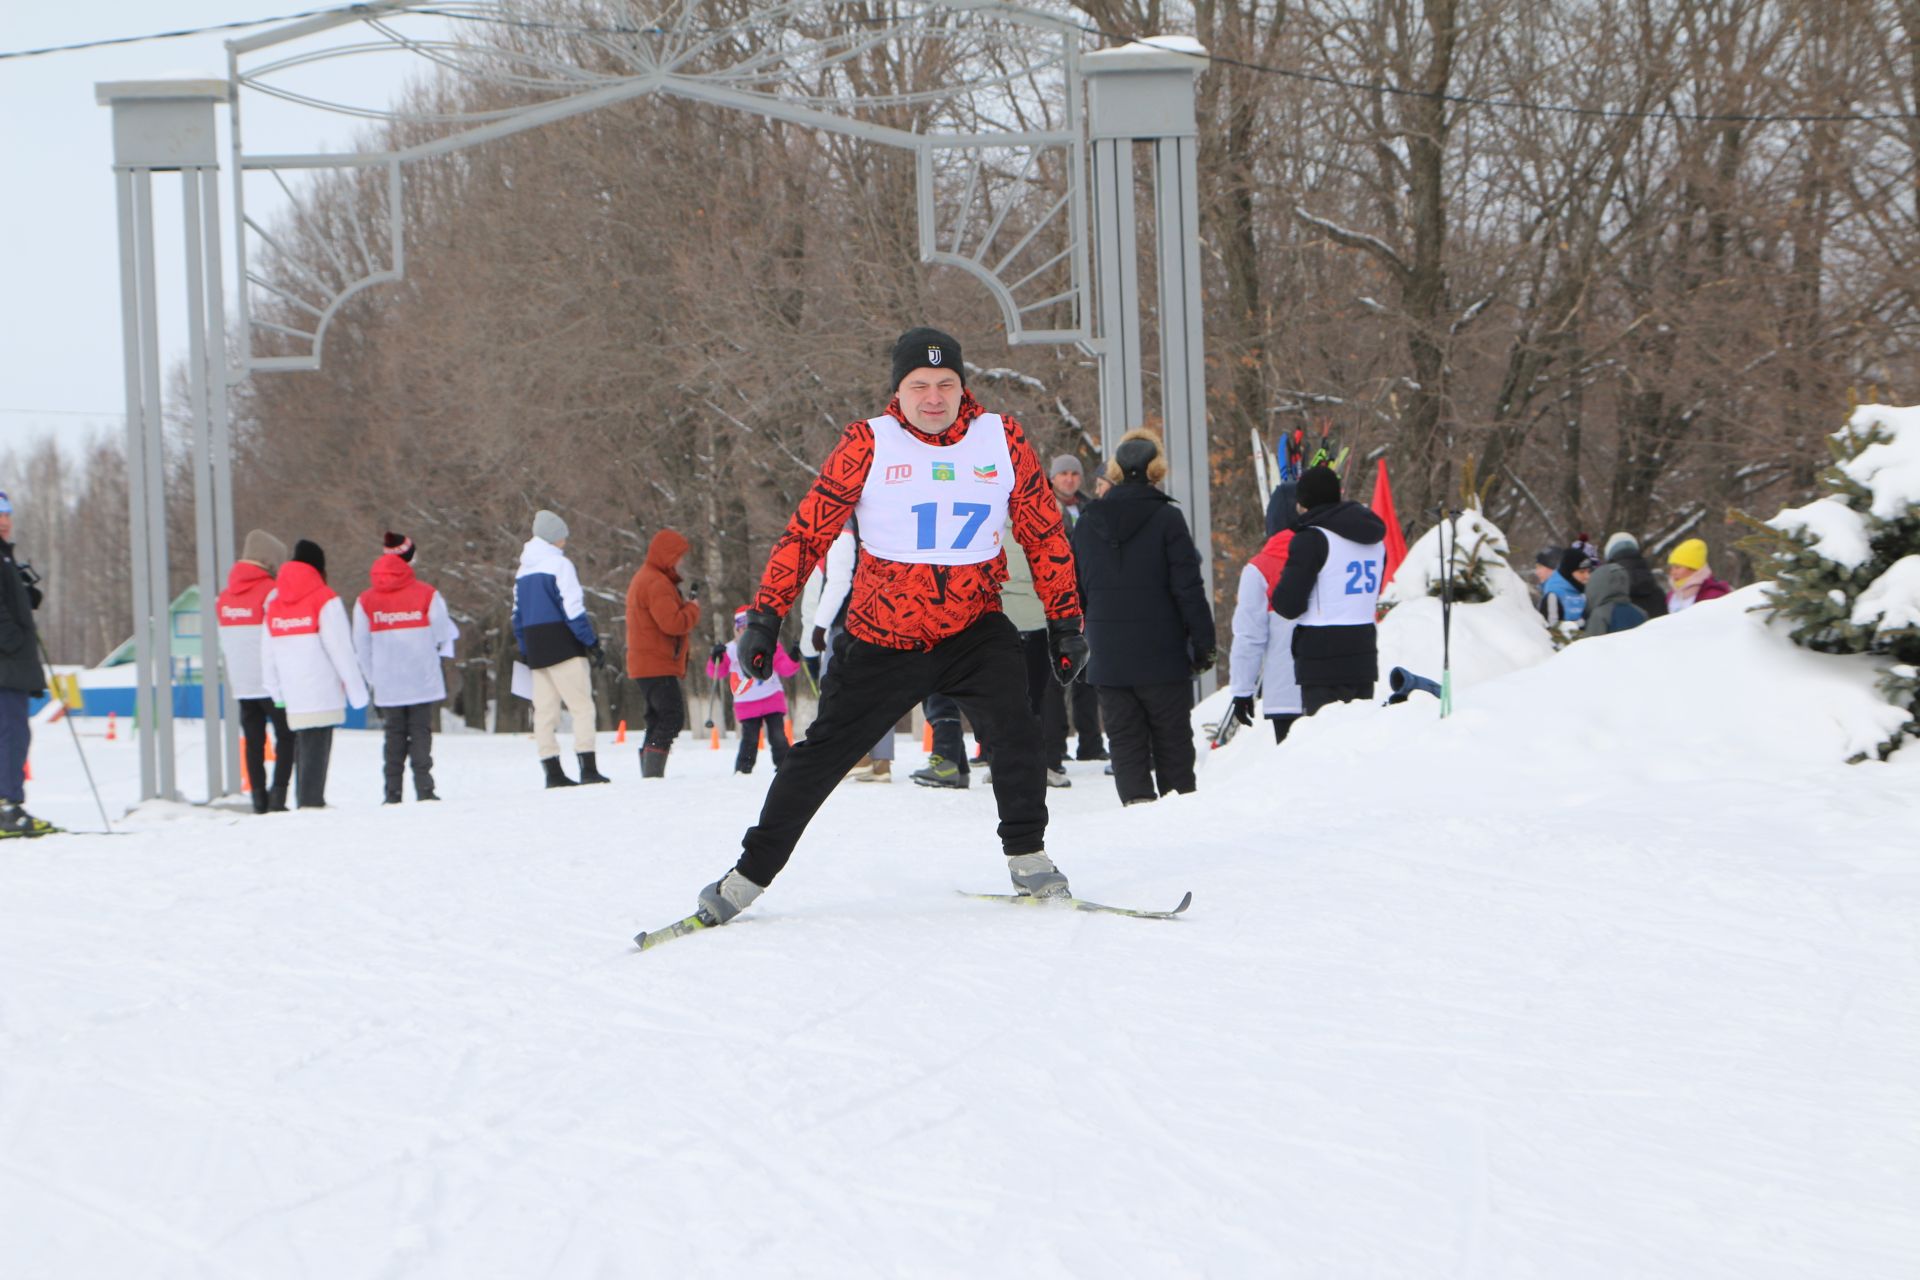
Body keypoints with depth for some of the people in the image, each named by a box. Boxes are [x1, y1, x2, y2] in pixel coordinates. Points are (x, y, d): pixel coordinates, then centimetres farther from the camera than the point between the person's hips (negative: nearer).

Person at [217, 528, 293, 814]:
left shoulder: (225, 597, 11)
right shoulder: (270, 592, -11)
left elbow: (223, 644, 14)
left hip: (241, 684, 6)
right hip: (270, 681, -6)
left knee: (253, 741, 8)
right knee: (286, 737, 1)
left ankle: (259, 799, 6)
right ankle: (278, 795, -9)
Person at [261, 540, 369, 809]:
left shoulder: (275, 604, 12)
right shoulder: (325, 600, -7)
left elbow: (268, 653, 13)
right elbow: (341, 648, -9)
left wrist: (275, 690, 20)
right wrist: (356, 689, -3)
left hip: (293, 697, 6)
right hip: (323, 694, -6)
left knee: (302, 748, 16)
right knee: (316, 750, -7)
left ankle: (306, 801, 20)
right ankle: (312, 803, -12)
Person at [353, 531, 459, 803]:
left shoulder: (366, 601, 2)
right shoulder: (426, 595, -7)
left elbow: (361, 646, 4)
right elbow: (443, 635, -2)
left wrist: (373, 679, 14)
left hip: (387, 685, 2)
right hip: (423, 680, -2)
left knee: (394, 735, 10)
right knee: (421, 731, 3)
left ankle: (393, 791, 3)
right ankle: (423, 788, -6)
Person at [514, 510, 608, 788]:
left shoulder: (522, 571, 14)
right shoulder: (559, 565, -9)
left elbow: (518, 616, 16)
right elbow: (573, 609, -14)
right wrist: (593, 643, -11)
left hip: (536, 650, 7)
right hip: (564, 647, -7)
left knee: (544, 711, 6)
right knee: (582, 706, -5)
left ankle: (552, 772, 3)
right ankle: (588, 767, -12)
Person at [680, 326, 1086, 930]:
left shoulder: (1002, 440, -2)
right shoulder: (868, 445, -8)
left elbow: (1044, 533, 7)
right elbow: (807, 530, -5)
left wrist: (1066, 621, 6)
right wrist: (765, 616, -10)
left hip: (974, 630, 1)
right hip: (881, 640, -1)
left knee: (1013, 730, -22)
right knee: (821, 754, 2)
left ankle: (1028, 857, -7)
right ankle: (750, 874, 15)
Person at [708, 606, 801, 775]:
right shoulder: (730, 650, 3)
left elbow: (784, 667, 3)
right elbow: (716, 674, 5)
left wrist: (792, 659, -16)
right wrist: (716, 659, -14)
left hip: (773, 700, 1)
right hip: (747, 704, -1)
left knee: (778, 737, -3)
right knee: (749, 740, -7)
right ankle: (742, 769, 4)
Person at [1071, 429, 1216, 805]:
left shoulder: (1087, 523, 5)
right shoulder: (1166, 519, -8)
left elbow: (1074, 590, 11)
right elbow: (1188, 587, -10)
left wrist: (1075, 646, 19)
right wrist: (1203, 643, -3)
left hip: (1107, 657, 3)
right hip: (1162, 657, -3)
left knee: (1124, 739, 7)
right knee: (1173, 738, 7)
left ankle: (1137, 799, -6)